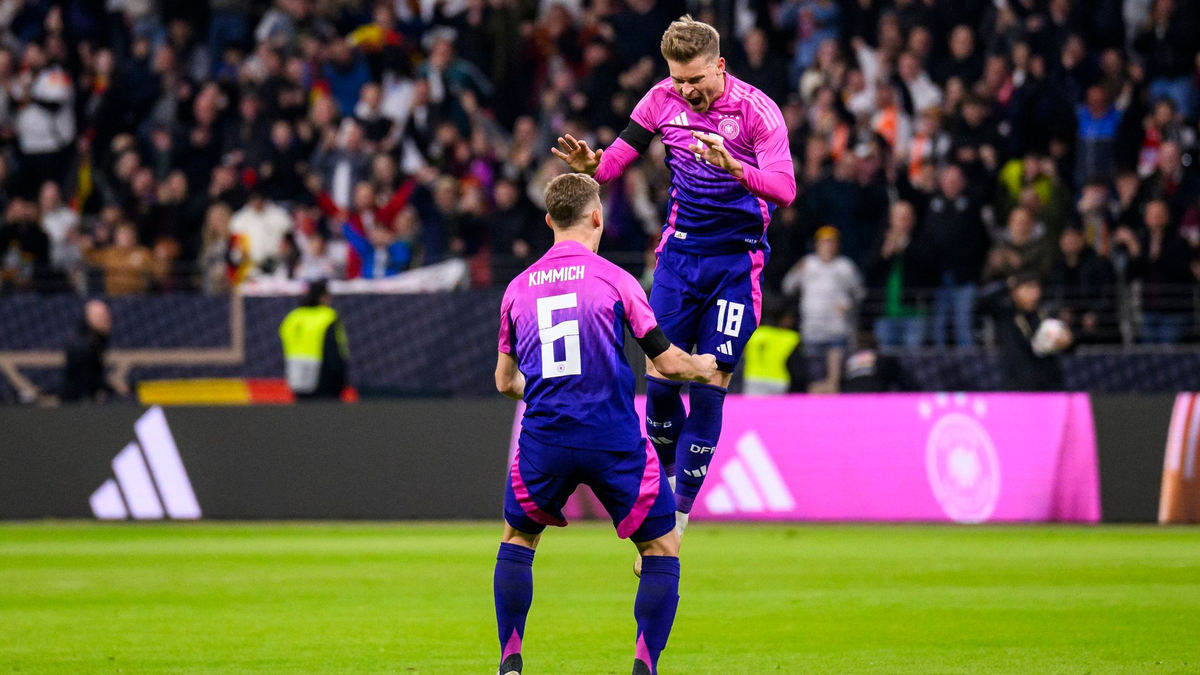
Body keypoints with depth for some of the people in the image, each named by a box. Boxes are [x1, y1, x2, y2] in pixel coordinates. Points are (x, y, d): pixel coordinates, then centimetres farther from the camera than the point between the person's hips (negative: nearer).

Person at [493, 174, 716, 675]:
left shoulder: (518, 288, 10)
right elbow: (665, 362, -2)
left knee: (517, 539, 26)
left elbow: (505, 380, 20)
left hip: (543, 440, 3)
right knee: (662, 547, 12)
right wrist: (704, 368, 20)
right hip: (613, 441, -3)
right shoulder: (614, 279, -1)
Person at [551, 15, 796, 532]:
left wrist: (733, 166, -42)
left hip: (736, 260, -3)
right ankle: (666, 483, 22)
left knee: (710, 386, -7)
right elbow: (620, 157, 5)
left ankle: (677, 521, 0)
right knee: (659, 377, -3)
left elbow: (784, 189, -24)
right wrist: (592, 166, -19)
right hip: (680, 252, 4)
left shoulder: (757, 111, -15)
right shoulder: (663, 99, -2)